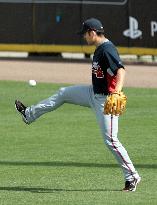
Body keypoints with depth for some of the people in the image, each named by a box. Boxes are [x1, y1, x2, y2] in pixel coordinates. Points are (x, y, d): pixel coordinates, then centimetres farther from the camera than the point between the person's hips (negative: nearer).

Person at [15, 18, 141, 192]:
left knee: (111, 140, -8)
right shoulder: (100, 48, 7)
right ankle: (30, 114, 38)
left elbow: (120, 69, -38)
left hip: (105, 100, -10)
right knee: (63, 93, 20)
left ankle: (132, 177, 1)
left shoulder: (107, 50, -24)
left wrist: (117, 92, -53)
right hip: (94, 94, 10)